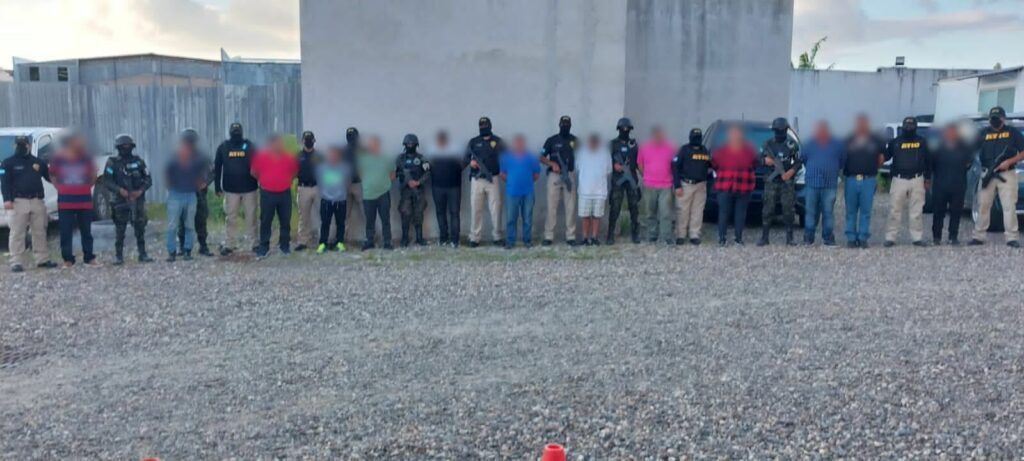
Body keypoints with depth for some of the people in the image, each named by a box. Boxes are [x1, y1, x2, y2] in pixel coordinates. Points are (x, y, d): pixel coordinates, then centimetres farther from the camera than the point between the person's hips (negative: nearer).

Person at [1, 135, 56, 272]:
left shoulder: (38, 162, 16)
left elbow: (50, 177, 22)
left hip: (37, 201, 4)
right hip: (19, 202, -4)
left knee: (40, 232, 8)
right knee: (17, 233, -4)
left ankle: (43, 259, 15)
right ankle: (15, 262, -3)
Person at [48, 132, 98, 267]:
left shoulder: (86, 157, 1)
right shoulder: (59, 158, -2)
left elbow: (93, 173, 14)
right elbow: (52, 175, 10)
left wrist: (88, 186, 9)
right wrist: (60, 188, 2)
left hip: (85, 200, 1)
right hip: (65, 201, -1)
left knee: (86, 231, 7)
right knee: (66, 232, 1)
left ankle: (89, 257, 14)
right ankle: (68, 259, 8)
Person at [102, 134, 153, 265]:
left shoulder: (138, 161, 8)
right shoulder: (113, 162, 0)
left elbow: (148, 179, 8)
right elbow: (106, 181, -5)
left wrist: (141, 190, -9)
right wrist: (120, 190, -20)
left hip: (138, 200, 2)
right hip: (121, 200, -2)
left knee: (140, 228, 4)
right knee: (120, 230, -2)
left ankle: (143, 254, 11)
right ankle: (118, 256, 4)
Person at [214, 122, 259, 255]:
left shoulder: (250, 146, -1)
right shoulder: (223, 147, 2)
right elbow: (217, 168, 5)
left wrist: (260, 184, 0)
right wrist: (217, 187, 2)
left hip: (249, 189, -1)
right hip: (230, 190, 1)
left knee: (251, 217, 5)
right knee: (231, 218, 5)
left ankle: (256, 243, 12)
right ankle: (229, 244, 11)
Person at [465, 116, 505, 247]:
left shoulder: (498, 141, 8)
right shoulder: (473, 142, 11)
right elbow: (466, 157, 10)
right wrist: (470, 162, -12)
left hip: (493, 179, -1)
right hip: (477, 180, 1)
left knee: (495, 209, -1)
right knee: (475, 209, 0)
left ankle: (497, 237, 10)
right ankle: (474, 238, 6)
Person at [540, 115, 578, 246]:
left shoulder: (575, 140, 9)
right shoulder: (551, 140, 4)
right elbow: (542, 158, 4)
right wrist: (552, 164, -12)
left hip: (569, 175, 1)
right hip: (554, 176, -1)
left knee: (571, 207, 1)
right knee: (552, 206, -1)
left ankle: (571, 236, 7)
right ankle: (548, 236, 3)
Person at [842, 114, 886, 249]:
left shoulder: (876, 141, 8)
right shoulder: (848, 141, 8)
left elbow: (882, 157, 17)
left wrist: (873, 168, 12)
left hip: (868, 180, 0)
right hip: (851, 179, 1)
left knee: (866, 211, 0)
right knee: (851, 211, 3)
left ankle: (863, 238, 6)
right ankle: (851, 238, 9)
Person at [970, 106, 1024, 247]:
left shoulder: (1013, 132, 4)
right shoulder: (984, 133, 10)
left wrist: (1009, 162, -13)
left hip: (1007, 174, -2)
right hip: (987, 174, 2)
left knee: (1009, 206, -5)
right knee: (983, 206, 3)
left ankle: (1011, 238, -3)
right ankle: (979, 236, 10)